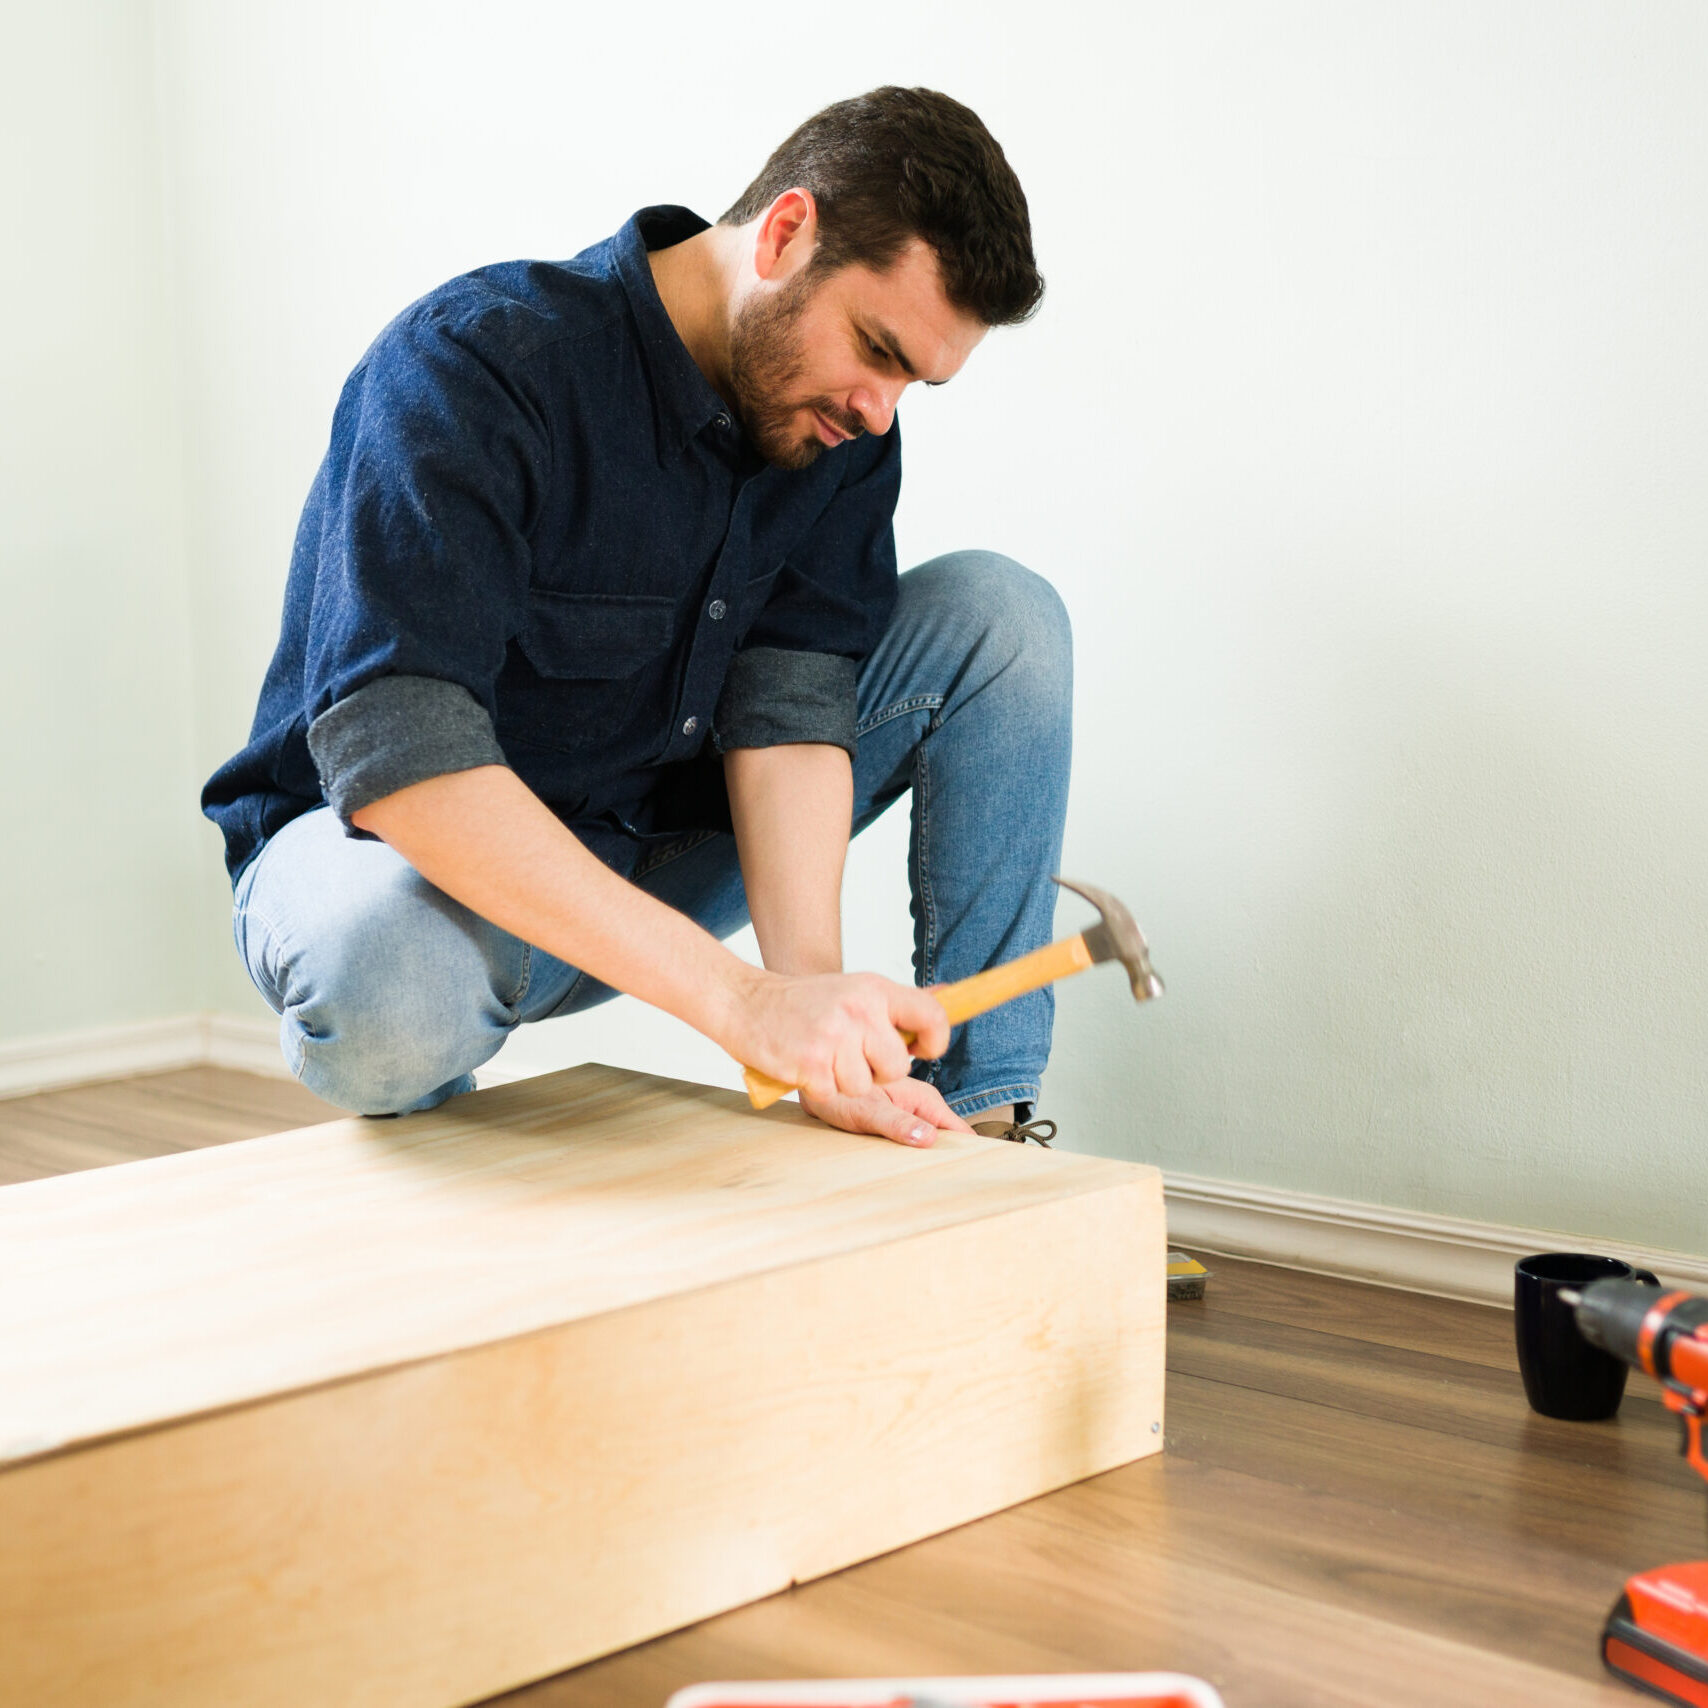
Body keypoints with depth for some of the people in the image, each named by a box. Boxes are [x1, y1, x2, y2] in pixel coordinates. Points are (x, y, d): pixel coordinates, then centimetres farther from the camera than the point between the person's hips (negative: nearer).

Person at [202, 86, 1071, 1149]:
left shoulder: (840, 418, -6)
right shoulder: (474, 367, -27)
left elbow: (790, 693, -16)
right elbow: (391, 750, -39)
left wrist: (812, 979, -34)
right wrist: (742, 998, -45)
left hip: (655, 845, 6)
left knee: (999, 614, -10)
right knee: (389, 979, -43)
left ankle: (982, 1116, -10)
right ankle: (419, 1104, -5)